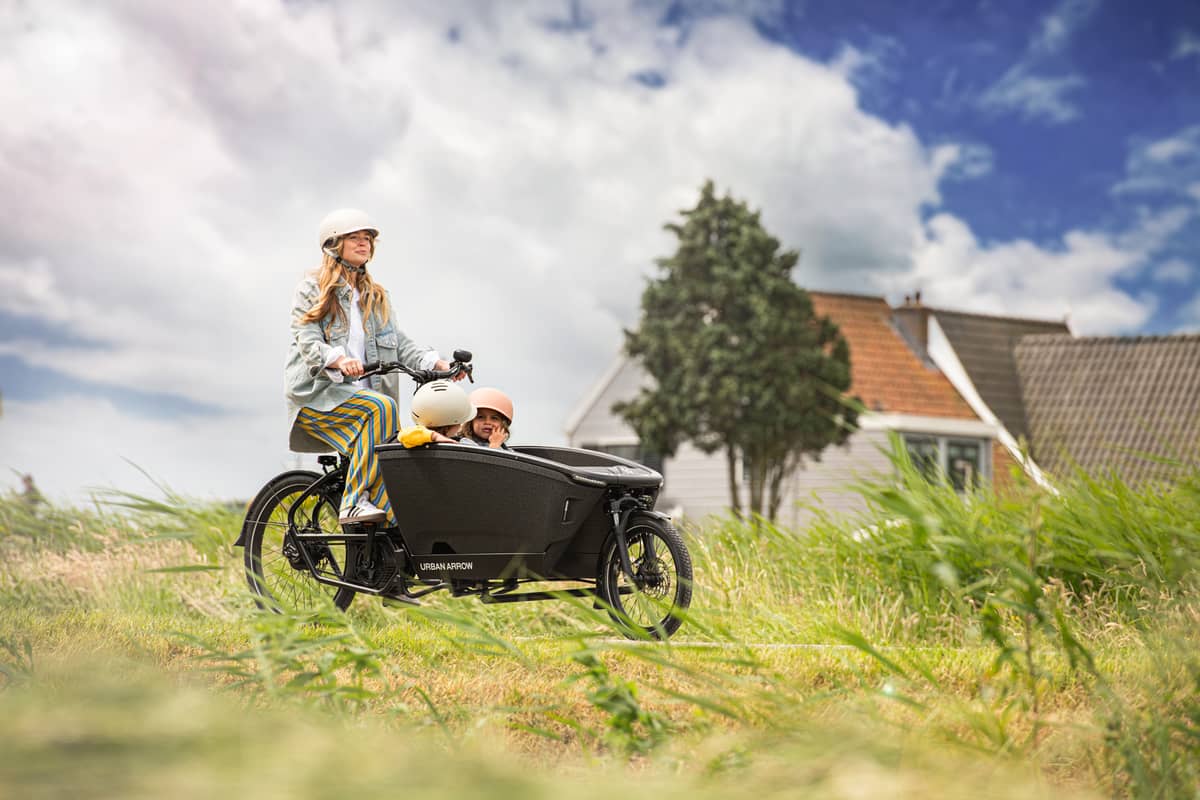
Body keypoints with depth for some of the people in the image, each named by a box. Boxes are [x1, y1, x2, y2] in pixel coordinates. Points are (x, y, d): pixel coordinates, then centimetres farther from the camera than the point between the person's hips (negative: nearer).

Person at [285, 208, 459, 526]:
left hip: (359, 398, 5)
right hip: (318, 395, -5)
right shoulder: (311, 290, 6)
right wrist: (339, 360, -30)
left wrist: (437, 363, -7)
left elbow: (398, 343, 12)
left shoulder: (377, 298, 24)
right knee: (382, 406, -33)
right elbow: (309, 343, -8)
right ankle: (354, 503, -33)